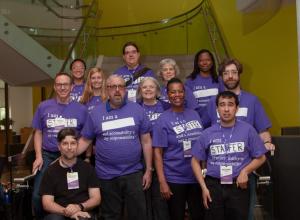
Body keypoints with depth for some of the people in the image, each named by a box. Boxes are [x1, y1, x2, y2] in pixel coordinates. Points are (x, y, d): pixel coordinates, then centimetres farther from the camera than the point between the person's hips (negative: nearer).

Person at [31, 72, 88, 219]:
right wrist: (38, 156, -2)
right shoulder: (43, 107, 4)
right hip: (48, 156, 1)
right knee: (38, 196, -5)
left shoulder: (81, 109, 2)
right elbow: (38, 133, 8)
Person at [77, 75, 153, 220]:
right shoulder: (96, 113, 2)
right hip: (106, 175, 1)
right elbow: (85, 141, 6)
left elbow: (146, 141, 3)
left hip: (133, 173, 0)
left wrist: (148, 170, 1)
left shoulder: (137, 110, 1)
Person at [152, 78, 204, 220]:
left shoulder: (194, 114, 5)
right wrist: (162, 182, -15)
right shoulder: (163, 120, -8)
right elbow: (158, 152, -10)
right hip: (174, 179, -4)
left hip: (197, 176, 4)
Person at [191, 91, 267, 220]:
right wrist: (203, 187, -2)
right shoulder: (207, 133, 1)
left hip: (238, 186, -1)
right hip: (213, 186, 1)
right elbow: (195, 161, 6)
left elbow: (260, 157, 4)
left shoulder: (248, 130, -2)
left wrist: (245, 171, -12)